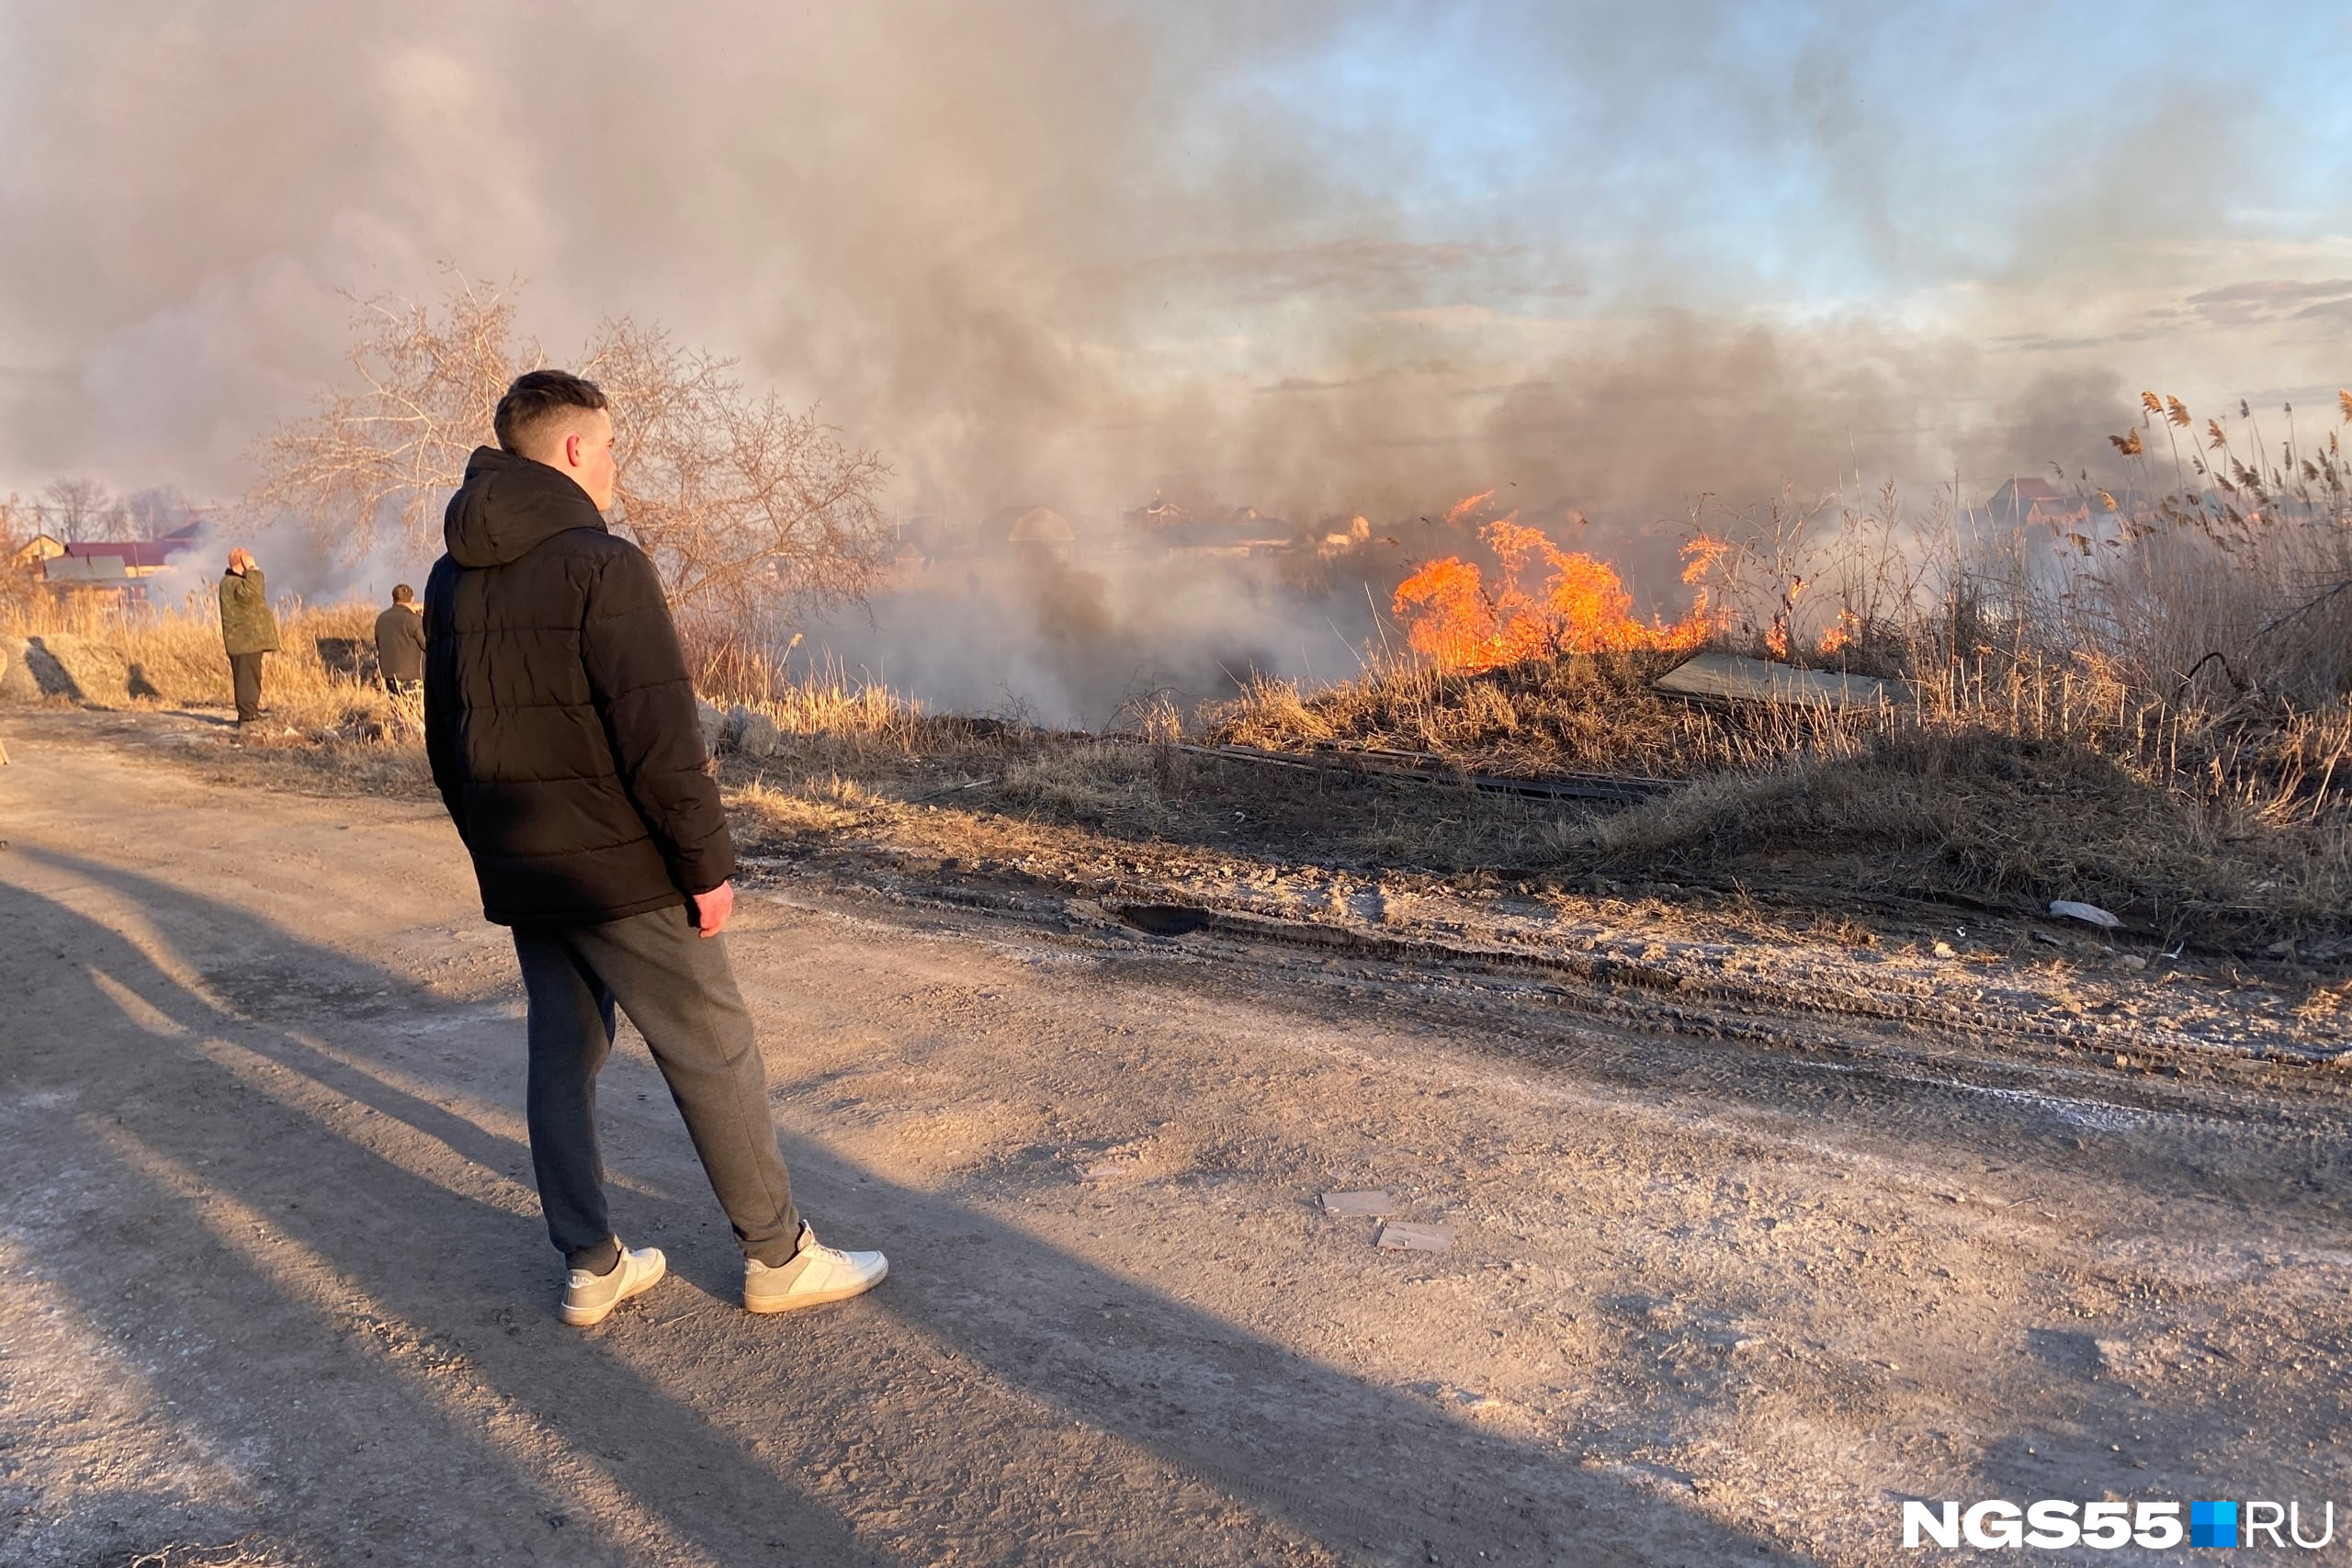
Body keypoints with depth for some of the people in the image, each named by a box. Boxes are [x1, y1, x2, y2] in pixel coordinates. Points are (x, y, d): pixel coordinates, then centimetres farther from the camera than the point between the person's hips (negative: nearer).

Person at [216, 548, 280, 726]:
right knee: (246, 678, -12)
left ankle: (251, 713, 28)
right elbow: (251, 592, -34)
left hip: (251, 640, 11)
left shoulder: (241, 581, 19)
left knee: (252, 678, 18)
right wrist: (252, 570, -28)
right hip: (243, 641, -11)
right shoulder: (230, 583, -15)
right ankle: (246, 718, -13)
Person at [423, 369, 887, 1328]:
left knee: (560, 1058, 15)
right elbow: (661, 738, -21)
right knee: (713, 1055, 3)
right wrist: (707, 866, -14)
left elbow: (445, 743, 15)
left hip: (521, 878, 8)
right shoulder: (602, 565, -17)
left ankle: (591, 1269, 23)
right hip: (619, 869, -8)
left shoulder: (452, 580, 9)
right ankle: (778, 1257, 14)